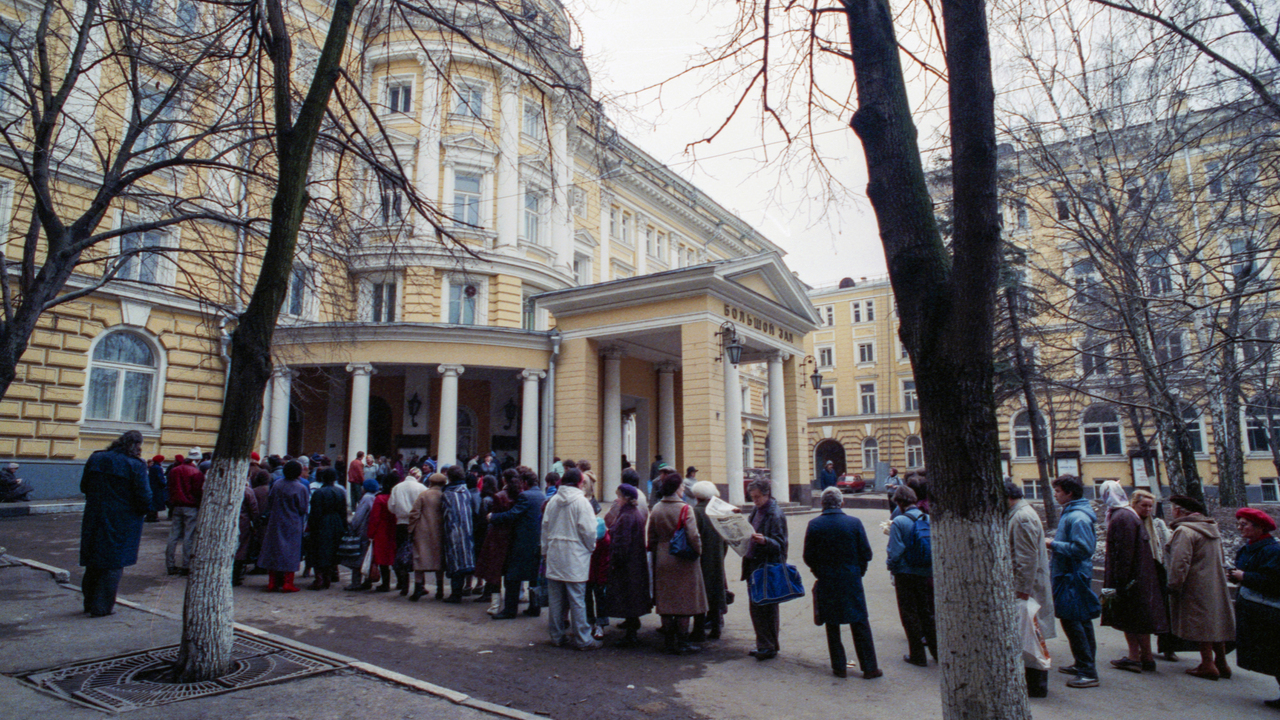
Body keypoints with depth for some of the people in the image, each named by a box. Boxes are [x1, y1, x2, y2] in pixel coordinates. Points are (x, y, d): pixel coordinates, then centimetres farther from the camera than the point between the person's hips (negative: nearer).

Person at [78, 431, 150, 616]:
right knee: (113, 565, 5)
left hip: (94, 520, 6)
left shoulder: (95, 459, 3)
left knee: (94, 563, 18)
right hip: (121, 523, -6)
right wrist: (143, 510, 4)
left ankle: (89, 602, 30)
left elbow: (84, 487, 13)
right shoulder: (136, 465, -15)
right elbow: (144, 497, -16)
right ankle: (101, 606, 9)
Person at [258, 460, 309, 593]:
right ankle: (287, 583, 5)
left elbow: (269, 503, 4)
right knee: (291, 552, 4)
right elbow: (303, 509, -10)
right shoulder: (301, 488, -14)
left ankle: (272, 582, 17)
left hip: (275, 524, 4)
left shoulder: (277, 485, -3)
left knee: (274, 551, 12)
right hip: (292, 526, -4)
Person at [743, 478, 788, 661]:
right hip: (754, 563, 8)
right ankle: (762, 644, 26)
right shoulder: (756, 510, 10)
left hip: (768, 567, -8)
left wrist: (764, 541, -32)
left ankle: (770, 647, 14)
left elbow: (779, 544, -16)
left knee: (767, 608, 1)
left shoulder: (776, 515, -14)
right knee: (754, 607, 13)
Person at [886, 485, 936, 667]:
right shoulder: (928, 519, -1)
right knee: (926, 612, 19)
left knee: (909, 614, 7)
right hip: (926, 574, 5)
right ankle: (936, 650, 25)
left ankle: (917, 655, 12)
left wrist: (891, 565, 2)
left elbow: (895, 551, -16)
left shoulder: (899, 522, -16)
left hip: (905, 574, -5)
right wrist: (930, 567, 15)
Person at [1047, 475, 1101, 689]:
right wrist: (1054, 543, 11)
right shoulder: (1069, 514, 13)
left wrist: (1053, 544, -19)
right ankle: (1083, 664, 28)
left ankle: (1088, 672, -4)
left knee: (1072, 621, -8)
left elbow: (1083, 549, -25)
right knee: (1081, 621, 17)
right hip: (1069, 575, 11)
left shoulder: (1077, 517, -19)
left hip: (1072, 577, -11)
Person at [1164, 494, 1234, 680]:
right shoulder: (1213, 529, 13)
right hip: (1216, 586, 9)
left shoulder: (1183, 531, -17)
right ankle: (1221, 663, 22)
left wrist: (1174, 586, -14)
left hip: (1196, 587, -9)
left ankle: (1208, 664, 1)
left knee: (1200, 624, -2)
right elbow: (1219, 560, 21)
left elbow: (1180, 563, -22)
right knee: (1216, 622, 15)